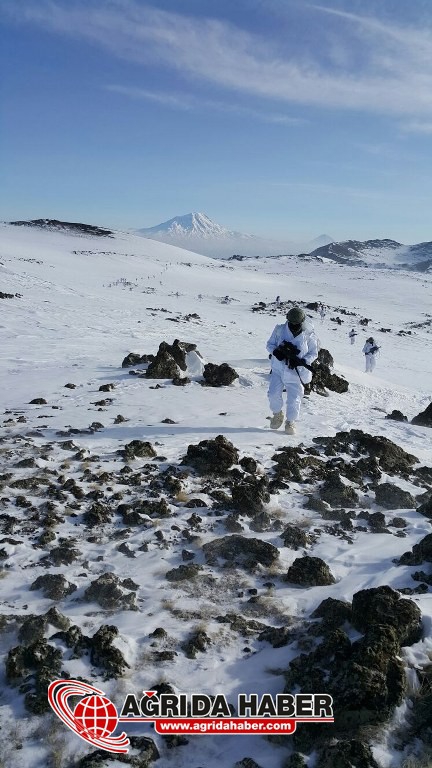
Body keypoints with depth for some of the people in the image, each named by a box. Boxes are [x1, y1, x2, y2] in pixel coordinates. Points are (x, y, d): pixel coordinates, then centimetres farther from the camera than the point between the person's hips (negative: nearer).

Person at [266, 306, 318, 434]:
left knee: (294, 399, -1)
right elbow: (270, 344, 4)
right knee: (273, 394, -4)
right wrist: (276, 351, -18)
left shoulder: (309, 335, -8)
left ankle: (290, 422, 21)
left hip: (296, 372, -2)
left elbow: (313, 353, -2)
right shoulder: (280, 330, -4)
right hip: (278, 369, 2)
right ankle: (277, 414, 25)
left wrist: (301, 361, -20)